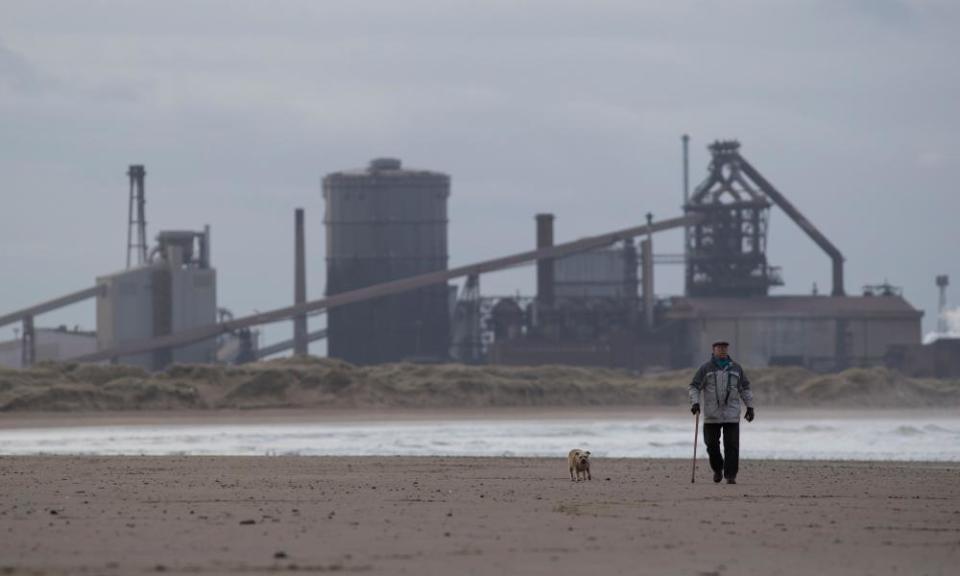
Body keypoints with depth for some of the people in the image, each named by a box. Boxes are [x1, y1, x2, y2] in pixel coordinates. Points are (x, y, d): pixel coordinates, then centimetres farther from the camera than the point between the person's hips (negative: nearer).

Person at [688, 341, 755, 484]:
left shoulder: (736, 368, 9)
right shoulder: (706, 368, 2)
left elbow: (745, 389, 15)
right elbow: (694, 387, 1)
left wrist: (750, 407, 9)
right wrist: (695, 403, -15)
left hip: (732, 416, 1)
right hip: (712, 415, -1)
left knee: (732, 445, -7)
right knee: (712, 444, 3)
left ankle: (731, 475, -5)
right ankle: (718, 469, 28)